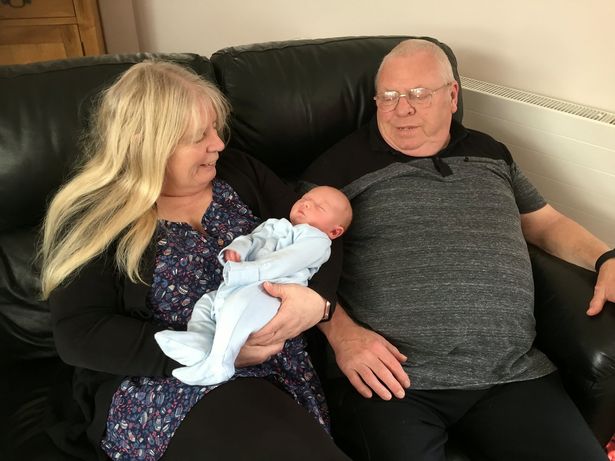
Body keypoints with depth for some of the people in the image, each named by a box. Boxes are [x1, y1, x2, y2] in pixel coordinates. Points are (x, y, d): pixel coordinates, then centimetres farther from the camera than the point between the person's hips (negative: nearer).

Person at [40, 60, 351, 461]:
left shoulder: (238, 172, 9)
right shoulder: (90, 218, -2)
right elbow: (80, 336, -10)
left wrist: (318, 298, -17)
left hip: (278, 368, 5)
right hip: (160, 388, -4)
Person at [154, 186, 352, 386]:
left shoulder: (317, 239, 6)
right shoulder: (272, 225, 33)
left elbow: (284, 262, -10)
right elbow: (249, 239, 21)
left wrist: (243, 272, -20)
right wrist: (235, 250, -7)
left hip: (271, 290, -9)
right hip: (239, 287, 9)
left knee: (237, 307, -34)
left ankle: (217, 364, -32)